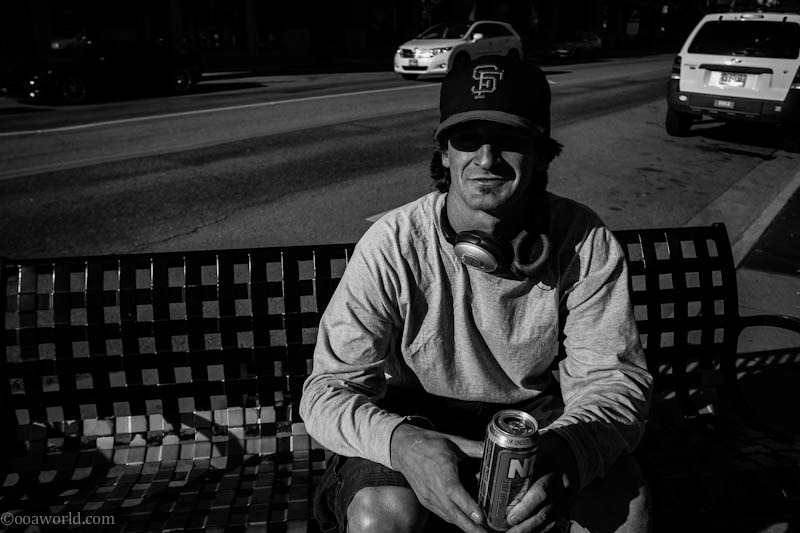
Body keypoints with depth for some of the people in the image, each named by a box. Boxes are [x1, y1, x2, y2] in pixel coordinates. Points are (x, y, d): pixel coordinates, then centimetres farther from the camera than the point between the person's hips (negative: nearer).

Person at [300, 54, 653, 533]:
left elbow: (614, 378, -14)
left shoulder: (586, 242, -15)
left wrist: (566, 450, -38)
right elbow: (328, 391, -21)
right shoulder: (393, 246, -22)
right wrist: (403, 442, -44)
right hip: (419, 419, -1)